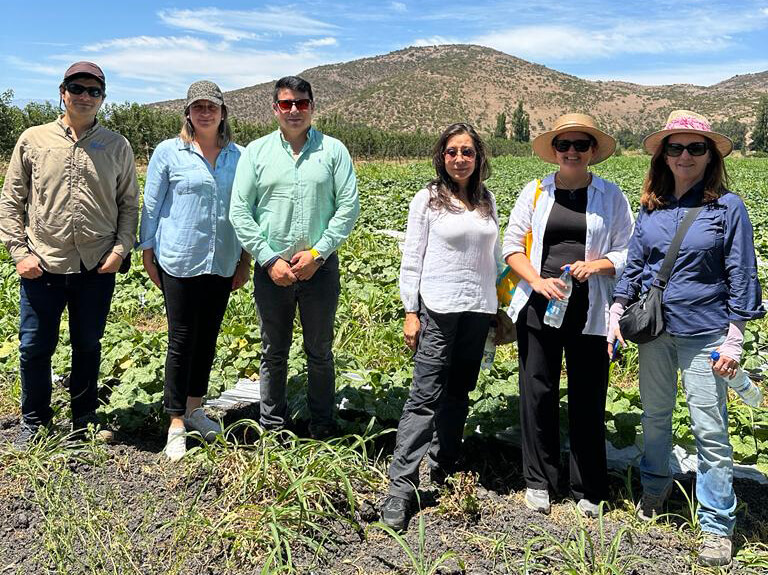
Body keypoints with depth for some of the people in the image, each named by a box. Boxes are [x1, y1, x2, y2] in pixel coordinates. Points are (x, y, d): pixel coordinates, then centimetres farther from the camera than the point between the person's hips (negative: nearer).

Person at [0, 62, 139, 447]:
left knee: (88, 346, 13)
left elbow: (129, 204, 9)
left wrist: (121, 248, -4)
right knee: (35, 347, 8)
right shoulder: (33, 140, 3)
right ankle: (34, 421, 27)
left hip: (97, 268, 0)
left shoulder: (117, 146, 5)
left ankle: (85, 417, 31)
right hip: (42, 266, 0)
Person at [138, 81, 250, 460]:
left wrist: (245, 261, 10)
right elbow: (151, 206, 2)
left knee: (208, 338, 13)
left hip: (222, 263, 4)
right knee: (181, 340, 1)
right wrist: (148, 255, 1)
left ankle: (194, 408, 30)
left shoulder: (238, 156, 6)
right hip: (179, 261, -3)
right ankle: (176, 424, 12)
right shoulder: (169, 152, -2)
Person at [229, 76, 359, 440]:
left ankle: (322, 429, 26)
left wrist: (317, 253, -12)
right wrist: (269, 260, -10)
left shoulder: (333, 151, 1)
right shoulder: (256, 152, 3)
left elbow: (348, 206, -3)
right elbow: (239, 211, -1)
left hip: (320, 267, 0)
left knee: (320, 352, 12)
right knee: (274, 353, 13)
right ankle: (273, 428, 28)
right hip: (271, 269, 1)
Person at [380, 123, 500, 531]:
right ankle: (400, 488, -3)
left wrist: (502, 306, 14)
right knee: (425, 396, -8)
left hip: (478, 309, 5)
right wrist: (410, 313, -8)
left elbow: (495, 255, 17)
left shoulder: (487, 200, 12)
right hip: (438, 309, -5)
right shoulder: (428, 199, -1)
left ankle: (443, 470, 28)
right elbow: (412, 259, -3)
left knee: (458, 394, 12)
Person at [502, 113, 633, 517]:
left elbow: (627, 253, 6)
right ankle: (539, 481, 24)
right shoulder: (535, 192, 7)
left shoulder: (611, 196, 6)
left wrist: (596, 265, -15)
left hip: (590, 311, -1)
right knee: (538, 394, 6)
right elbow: (512, 247, 5)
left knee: (588, 400, 5)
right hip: (539, 306, 1)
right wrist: (537, 281, -12)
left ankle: (589, 490, 23)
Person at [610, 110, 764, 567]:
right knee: (655, 416, 18)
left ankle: (718, 526, 12)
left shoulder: (727, 206, -5)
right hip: (654, 328, 4)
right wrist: (617, 313, 4)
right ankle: (656, 488, 40)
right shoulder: (651, 206, 5)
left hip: (704, 332, -4)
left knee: (710, 430, -1)